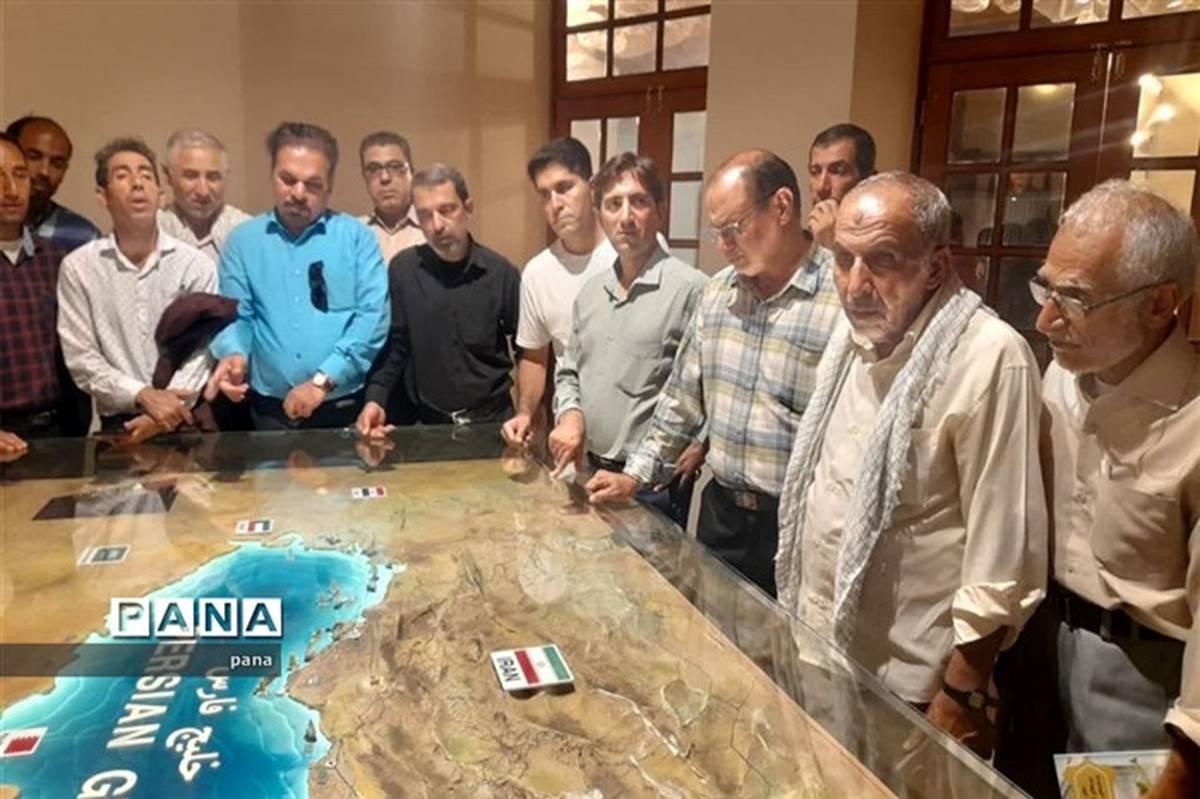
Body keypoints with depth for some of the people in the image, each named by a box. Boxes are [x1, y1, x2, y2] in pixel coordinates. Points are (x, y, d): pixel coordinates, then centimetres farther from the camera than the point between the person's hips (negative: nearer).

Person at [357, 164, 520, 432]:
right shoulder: (402, 269, -4)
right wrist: (376, 399, -12)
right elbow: (394, 346, 1)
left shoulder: (502, 273, -6)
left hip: (494, 419, 0)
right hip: (427, 422, 0)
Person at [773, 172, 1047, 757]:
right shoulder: (853, 334, 2)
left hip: (908, 687, -7)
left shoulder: (990, 358, -23)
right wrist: (797, 612, 13)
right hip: (816, 650, 7)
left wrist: (963, 695, -16)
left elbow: (1003, 558, -20)